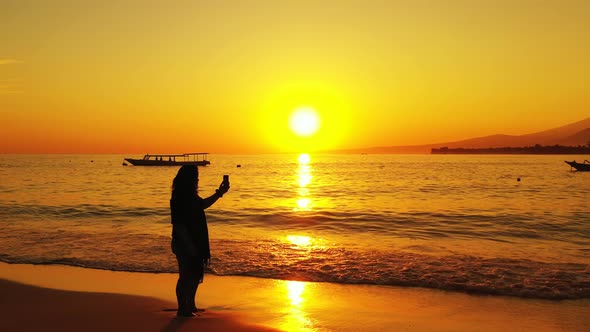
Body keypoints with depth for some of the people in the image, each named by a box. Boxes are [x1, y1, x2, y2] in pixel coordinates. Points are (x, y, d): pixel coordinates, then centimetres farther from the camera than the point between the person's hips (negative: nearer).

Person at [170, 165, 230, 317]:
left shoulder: (190, 196, 9)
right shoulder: (179, 198, -20)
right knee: (186, 276, 0)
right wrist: (190, 246, -23)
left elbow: (203, 204, 28)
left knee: (196, 274, 18)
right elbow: (179, 225, -24)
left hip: (193, 243, 10)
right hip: (185, 244, -10)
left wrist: (219, 193, 22)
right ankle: (182, 309, 13)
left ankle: (190, 306, 32)